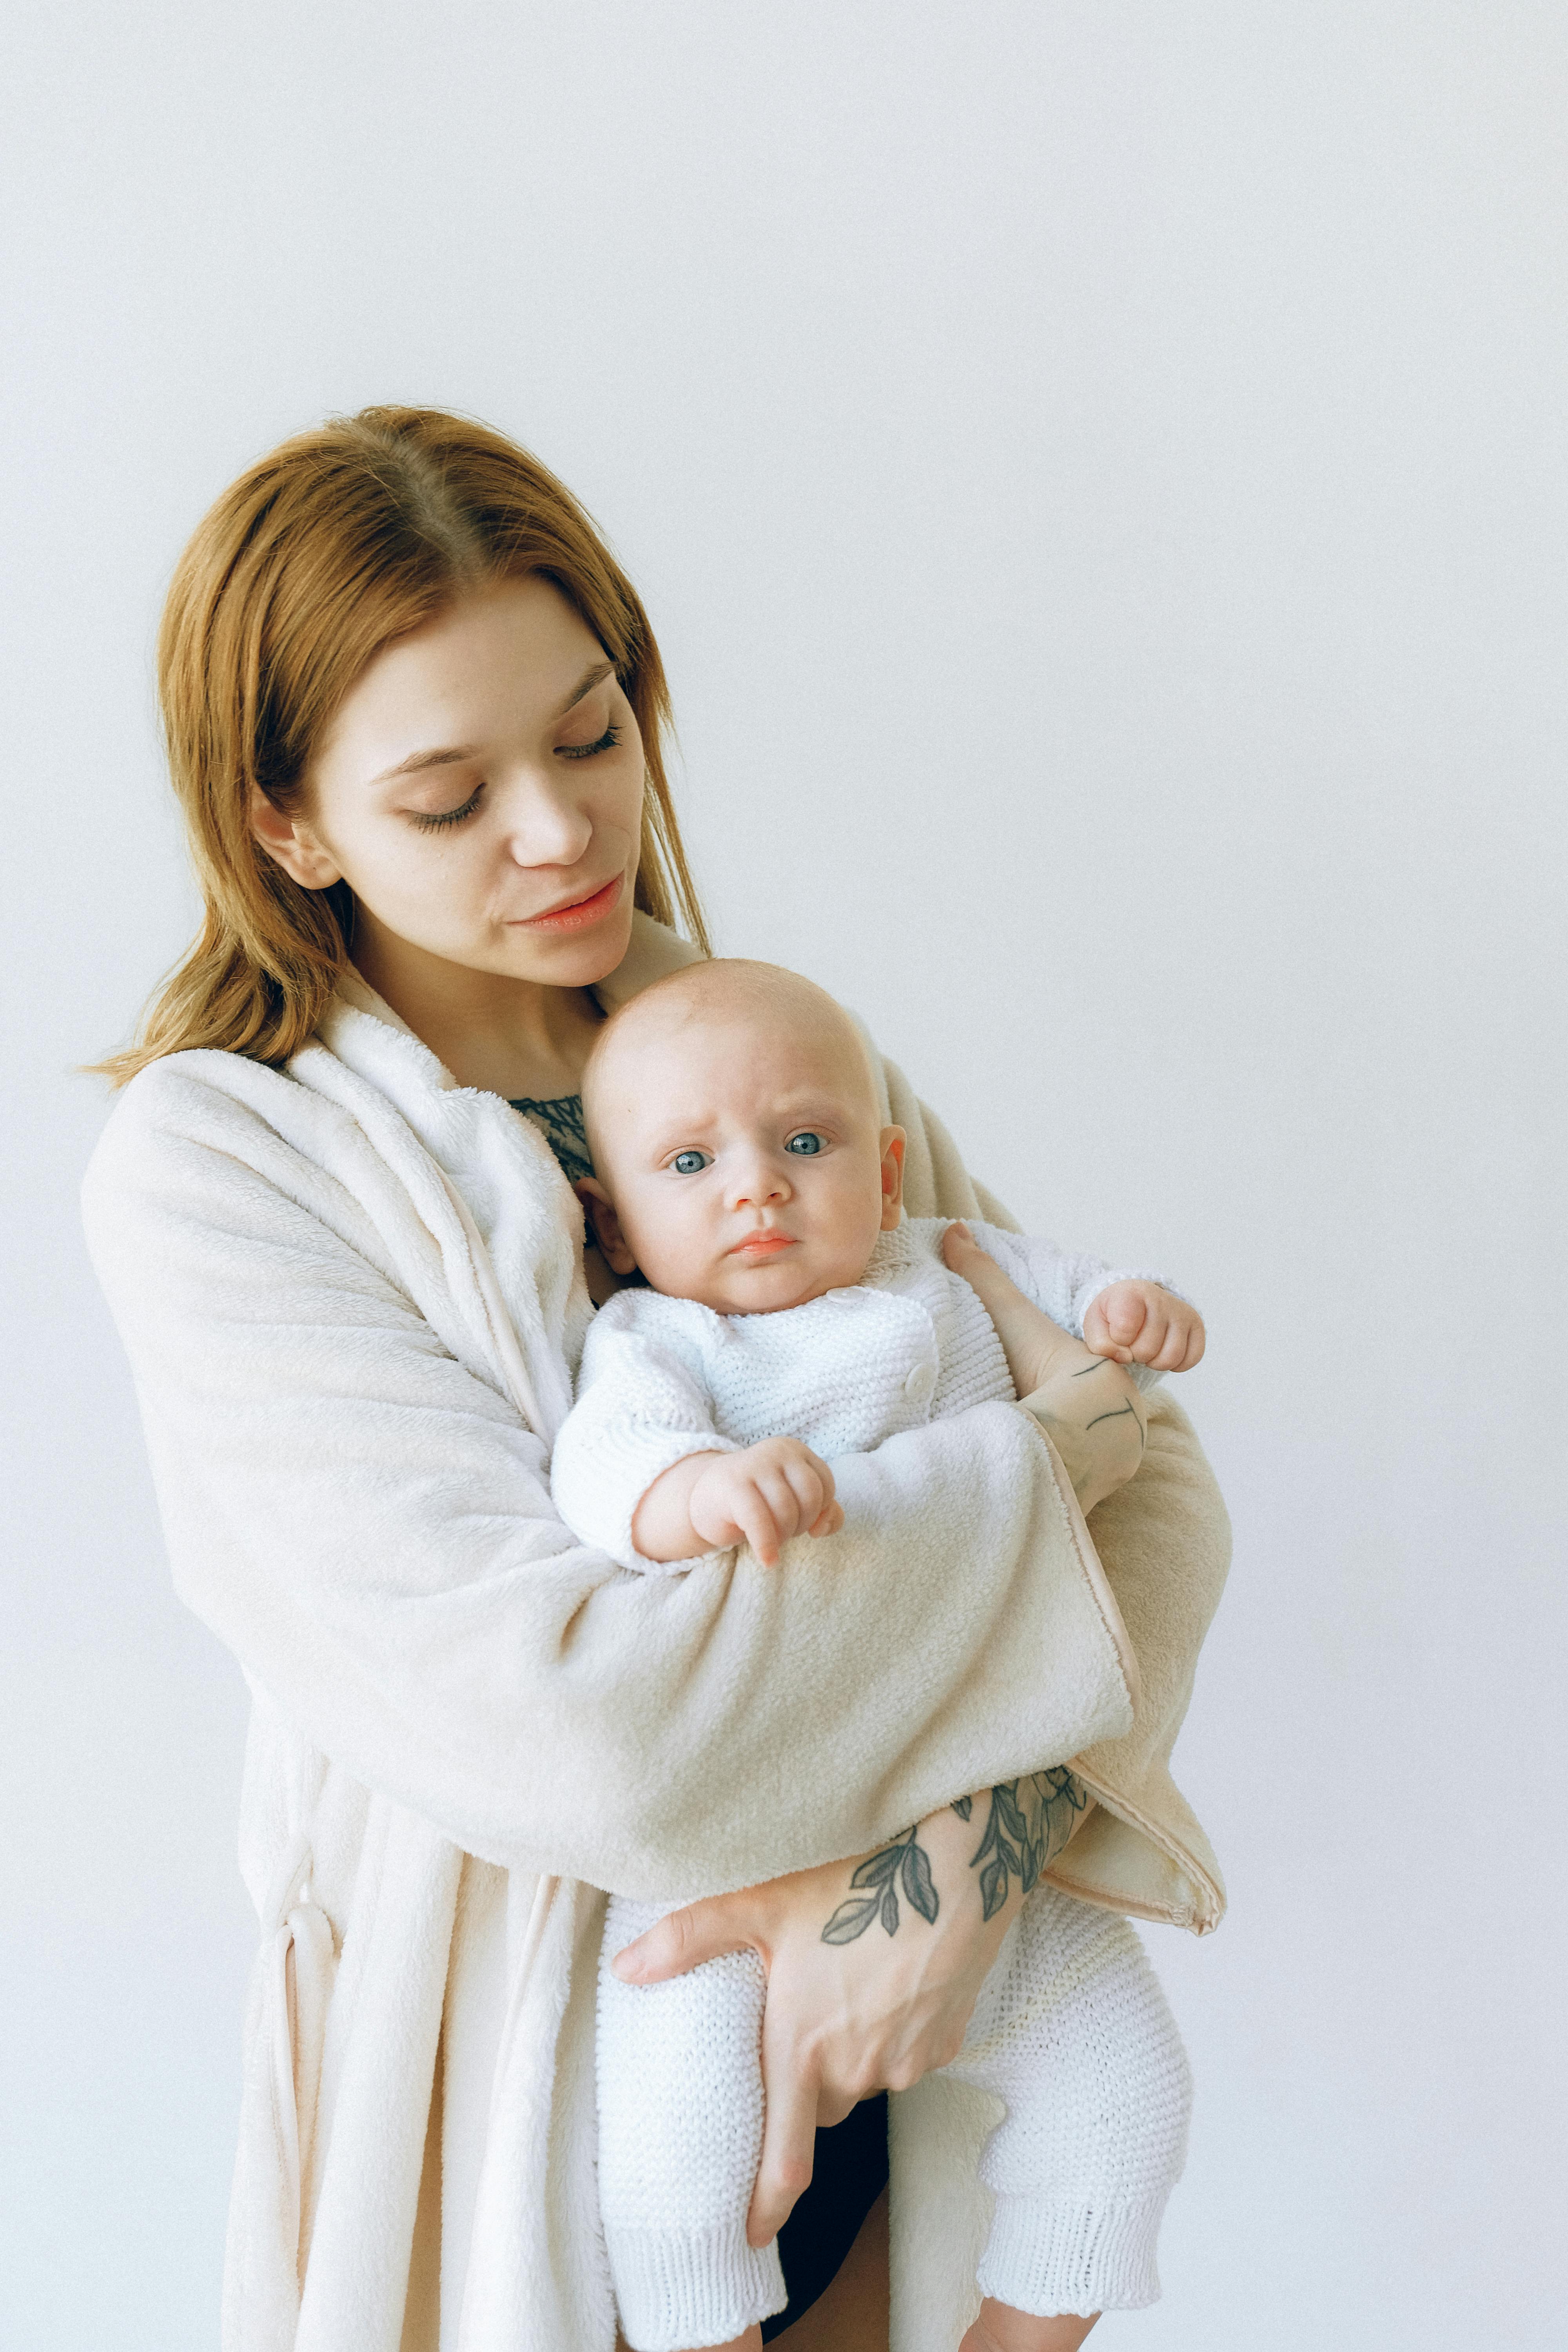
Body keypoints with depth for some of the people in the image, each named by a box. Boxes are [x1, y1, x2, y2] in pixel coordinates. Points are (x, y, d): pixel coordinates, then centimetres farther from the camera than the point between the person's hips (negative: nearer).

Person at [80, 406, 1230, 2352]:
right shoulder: (211, 1165, -16)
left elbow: (1150, 1467, -8)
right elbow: (559, 1713, -27)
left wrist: (956, 1842, -24)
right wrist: (1015, 1506, -20)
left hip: (883, 2026, 4)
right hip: (522, 2089, -4)